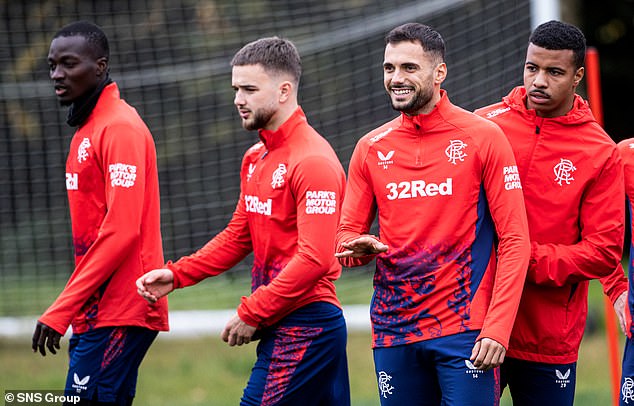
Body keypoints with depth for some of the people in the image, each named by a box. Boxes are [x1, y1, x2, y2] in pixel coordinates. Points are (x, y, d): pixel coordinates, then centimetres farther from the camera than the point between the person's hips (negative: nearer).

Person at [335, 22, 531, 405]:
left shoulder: (483, 137, -2)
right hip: (393, 331, 4)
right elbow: (346, 234, 14)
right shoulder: (371, 148, 9)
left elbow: (514, 240, -6)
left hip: (464, 328, -4)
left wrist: (497, 330, -15)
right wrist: (361, 248, -12)